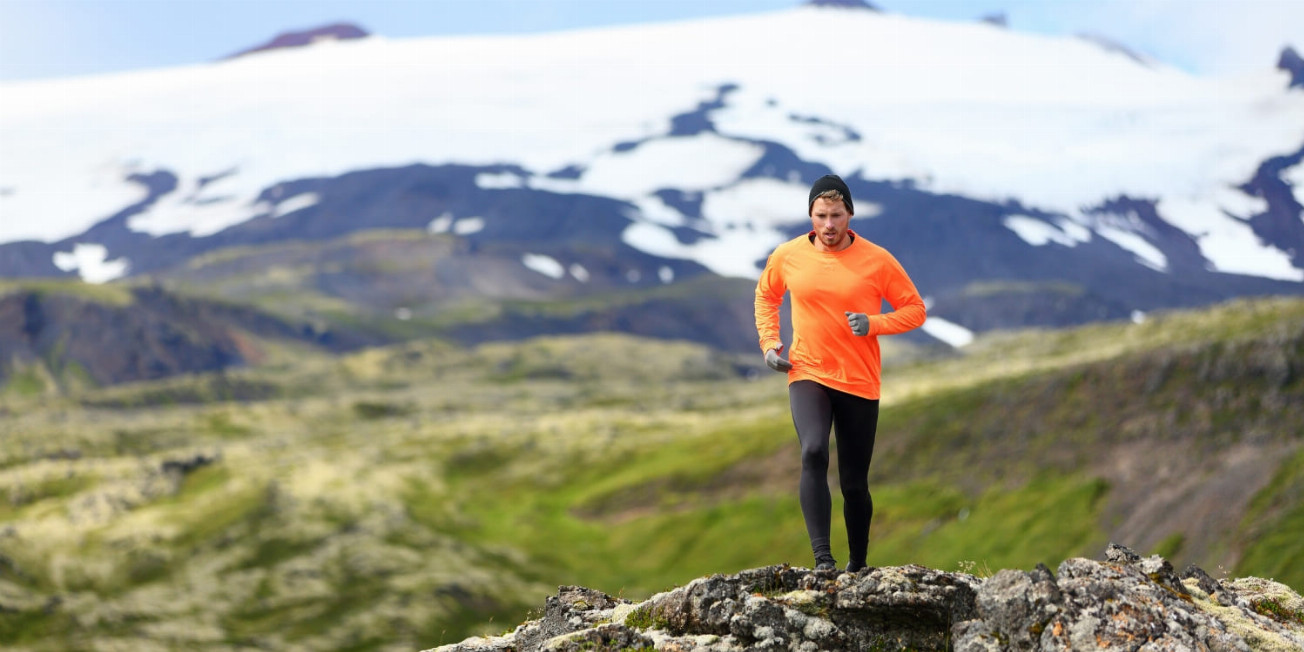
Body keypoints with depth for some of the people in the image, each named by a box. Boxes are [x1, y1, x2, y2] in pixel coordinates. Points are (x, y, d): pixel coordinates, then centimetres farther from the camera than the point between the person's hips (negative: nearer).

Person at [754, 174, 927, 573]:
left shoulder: (877, 260, -5)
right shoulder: (787, 256, 1)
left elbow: (915, 310, 2)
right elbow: (766, 296, 20)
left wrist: (873, 324, -15)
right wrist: (769, 342, 6)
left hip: (860, 383, 0)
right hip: (807, 375, 0)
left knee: (855, 483, 5)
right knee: (813, 453, -27)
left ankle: (858, 566, 25)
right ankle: (822, 558, -29)